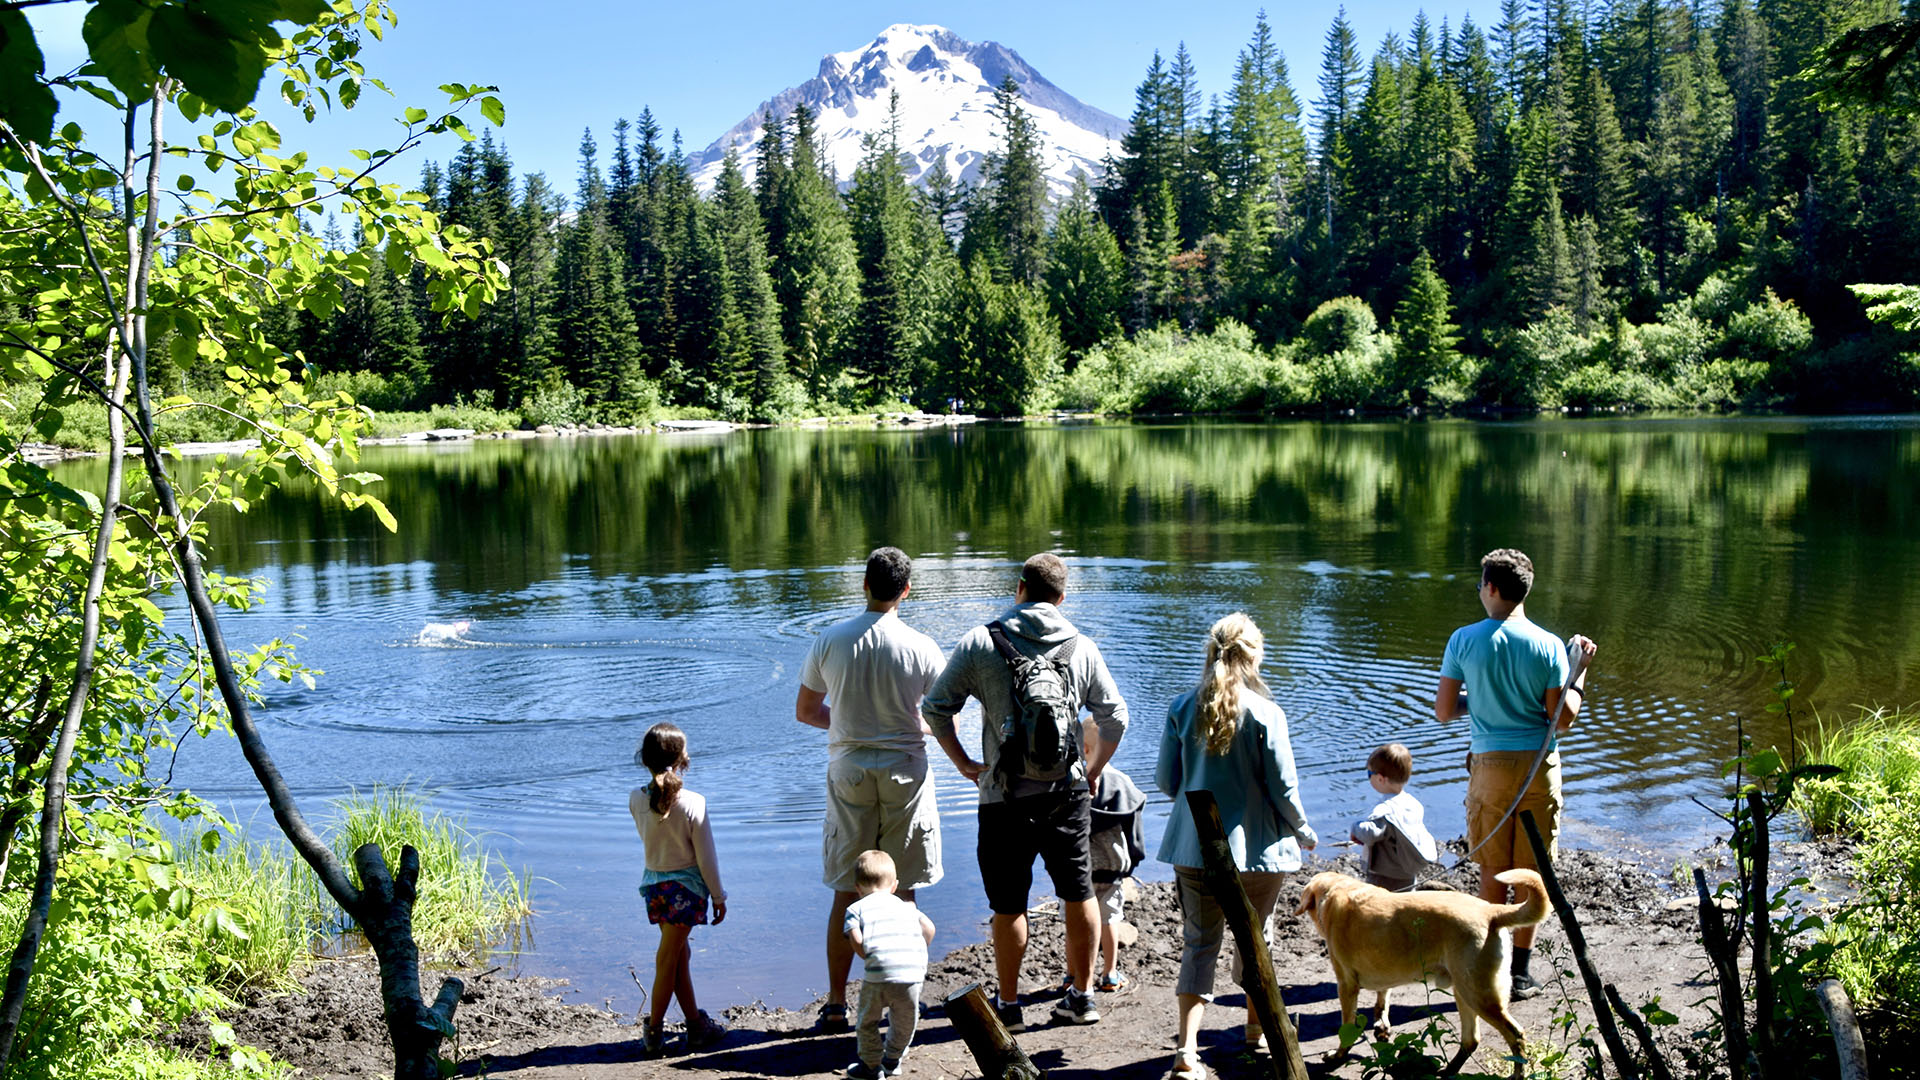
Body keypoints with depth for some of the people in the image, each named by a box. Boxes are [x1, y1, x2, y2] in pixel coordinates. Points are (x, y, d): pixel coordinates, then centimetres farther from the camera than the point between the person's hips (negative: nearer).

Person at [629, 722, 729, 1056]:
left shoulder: (636, 799, -7)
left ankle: (696, 1024, 28)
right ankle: (653, 1031, 13)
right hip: (686, 884, -5)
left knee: (679, 954, 16)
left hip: (653, 882, 5)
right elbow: (706, 857, -11)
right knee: (669, 959, 5)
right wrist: (718, 896, 1)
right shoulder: (693, 803, -18)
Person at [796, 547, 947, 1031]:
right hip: (905, 773, -1)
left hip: (849, 771, 1)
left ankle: (836, 1005, 16)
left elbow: (805, 711, 4)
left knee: (846, 895, 10)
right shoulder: (920, 647, -8)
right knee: (900, 896, 10)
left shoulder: (829, 640, -4)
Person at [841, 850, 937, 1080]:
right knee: (905, 1022, 25)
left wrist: (870, 957, 12)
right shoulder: (905, 906, 24)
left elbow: (855, 940, -3)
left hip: (879, 976, -3)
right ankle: (893, 1059, 39)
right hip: (913, 974, 3)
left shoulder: (856, 908, 13)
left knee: (868, 1021, 19)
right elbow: (929, 928, 15)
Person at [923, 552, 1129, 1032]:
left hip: (1005, 796, -2)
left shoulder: (981, 642, -3)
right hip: (1068, 791, 3)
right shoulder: (1082, 647, 3)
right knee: (1078, 894, 16)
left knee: (1009, 905, 8)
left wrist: (963, 762, 4)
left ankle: (1008, 1004, 19)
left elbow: (935, 708, -5)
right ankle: (1082, 996, 25)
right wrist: (1092, 770, 18)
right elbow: (1115, 717, 6)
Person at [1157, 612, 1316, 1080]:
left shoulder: (1182, 708, -2)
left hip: (1194, 846, 2)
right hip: (1255, 845, -2)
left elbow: (1166, 781, 3)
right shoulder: (1265, 712, -12)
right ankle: (1256, 1030, 37)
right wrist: (1303, 831, 10)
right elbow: (1283, 787, -9)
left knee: (1199, 944, 7)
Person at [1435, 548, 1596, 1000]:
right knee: (1531, 872, 10)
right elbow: (1563, 718, -7)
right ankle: (1520, 972, 16)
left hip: (1489, 764, 0)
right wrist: (1580, 671, 6)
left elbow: (1443, 711, -3)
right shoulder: (1550, 646, -6)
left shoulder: (1463, 641, -6)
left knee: (1493, 872, 9)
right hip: (1540, 763, 0)